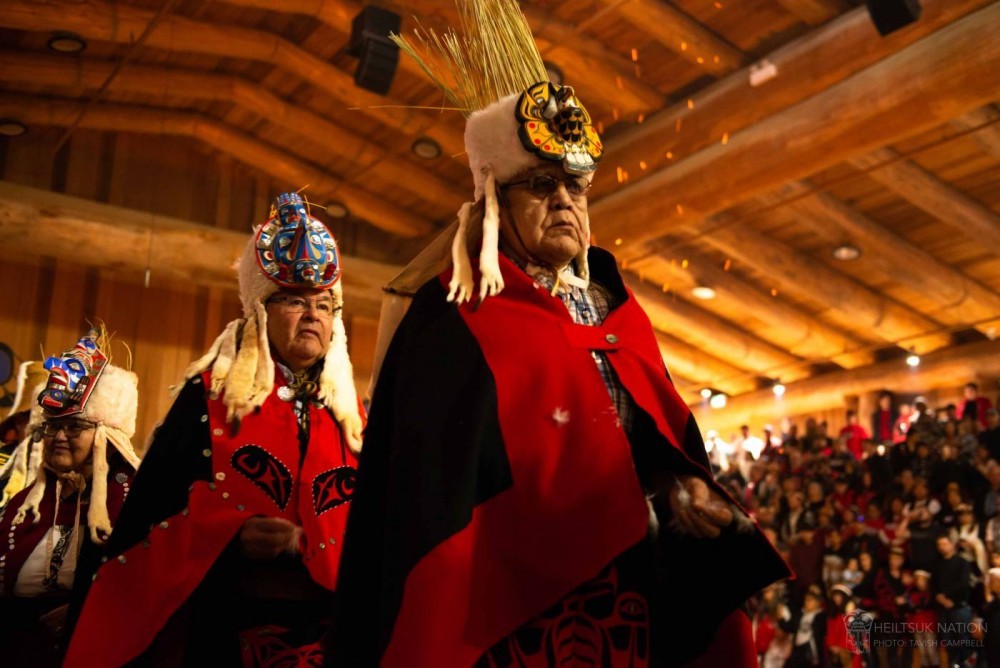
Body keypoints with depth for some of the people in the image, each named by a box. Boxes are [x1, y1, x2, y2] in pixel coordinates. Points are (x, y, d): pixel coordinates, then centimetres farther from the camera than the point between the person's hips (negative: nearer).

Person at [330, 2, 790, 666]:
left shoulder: (617, 310, 14)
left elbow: (669, 438, 11)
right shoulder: (453, 322, -5)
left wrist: (685, 491, -10)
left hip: (635, 606, 6)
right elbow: (431, 499, -12)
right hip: (519, 612, -6)